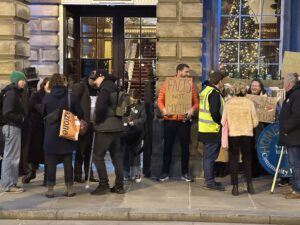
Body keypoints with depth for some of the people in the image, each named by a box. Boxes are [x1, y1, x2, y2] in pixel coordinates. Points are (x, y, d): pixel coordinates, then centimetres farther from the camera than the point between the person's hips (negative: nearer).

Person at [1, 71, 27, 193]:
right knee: (11, 156, -5)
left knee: (10, 156, 13)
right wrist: (21, 118, -13)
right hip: (12, 127, -10)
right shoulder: (11, 93, -15)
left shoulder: (15, 93, 15)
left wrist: (22, 116, 2)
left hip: (13, 127, 10)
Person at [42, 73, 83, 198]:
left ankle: (50, 189, 7)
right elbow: (79, 114, -3)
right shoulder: (70, 97, -6)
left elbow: (43, 113, 4)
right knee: (68, 162, 8)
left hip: (51, 135, -1)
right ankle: (69, 189, 11)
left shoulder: (47, 97, -7)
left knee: (51, 163, 5)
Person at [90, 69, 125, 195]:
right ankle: (119, 186, 14)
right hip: (117, 126, 9)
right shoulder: (114, 88, 15)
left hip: (105, 128, -9)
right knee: (116, 156, 11)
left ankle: (103, 185, -1)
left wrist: (97, 121, -7)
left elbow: (100, 108, -23)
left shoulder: (105, 89, -12)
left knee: (98, 156, -1)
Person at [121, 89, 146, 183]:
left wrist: (134, 122, -22)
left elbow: (143, 118, -9)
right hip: (124, 133, 1)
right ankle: (126, 174, 17)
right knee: (125, 154, 7)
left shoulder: (141, 106, -3)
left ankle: (136, 174, 12)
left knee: (135, 153, 5)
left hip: (136, 134, -1)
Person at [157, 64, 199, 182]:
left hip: (185, 120, 1)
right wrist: (163, 109, -16)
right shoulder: (166, 84, 2)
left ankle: (185, 173, 15)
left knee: (185, 147, 6)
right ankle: (165, 172, 13)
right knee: (168, 146, 5)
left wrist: (192, 109, -17)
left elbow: (196, 102, 3)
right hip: (170, 120, -1)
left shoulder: (191, 85, 6)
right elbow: (160, 100, 1)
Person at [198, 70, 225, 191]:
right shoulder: (214, 93, -16)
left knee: (208, 155, 15)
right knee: (210, 156, -4)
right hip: (212, 130, -9)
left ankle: (208, 179, 23)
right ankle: (209, 181, 0)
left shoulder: (206, 90, 13)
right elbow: (215, 112, -22)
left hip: (204, 129, 9)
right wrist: (222, 123, -10)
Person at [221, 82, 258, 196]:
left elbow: (223, 121, -3)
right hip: (247, 134, 0)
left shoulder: (228, 103, -6)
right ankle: (249, 183, 16)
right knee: (247, 159, 18)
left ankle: (235, 186, 7)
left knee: (233, 160, 9)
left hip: (233, 134, 0)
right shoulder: (249, 103, -6)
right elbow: (255, 122, -2)